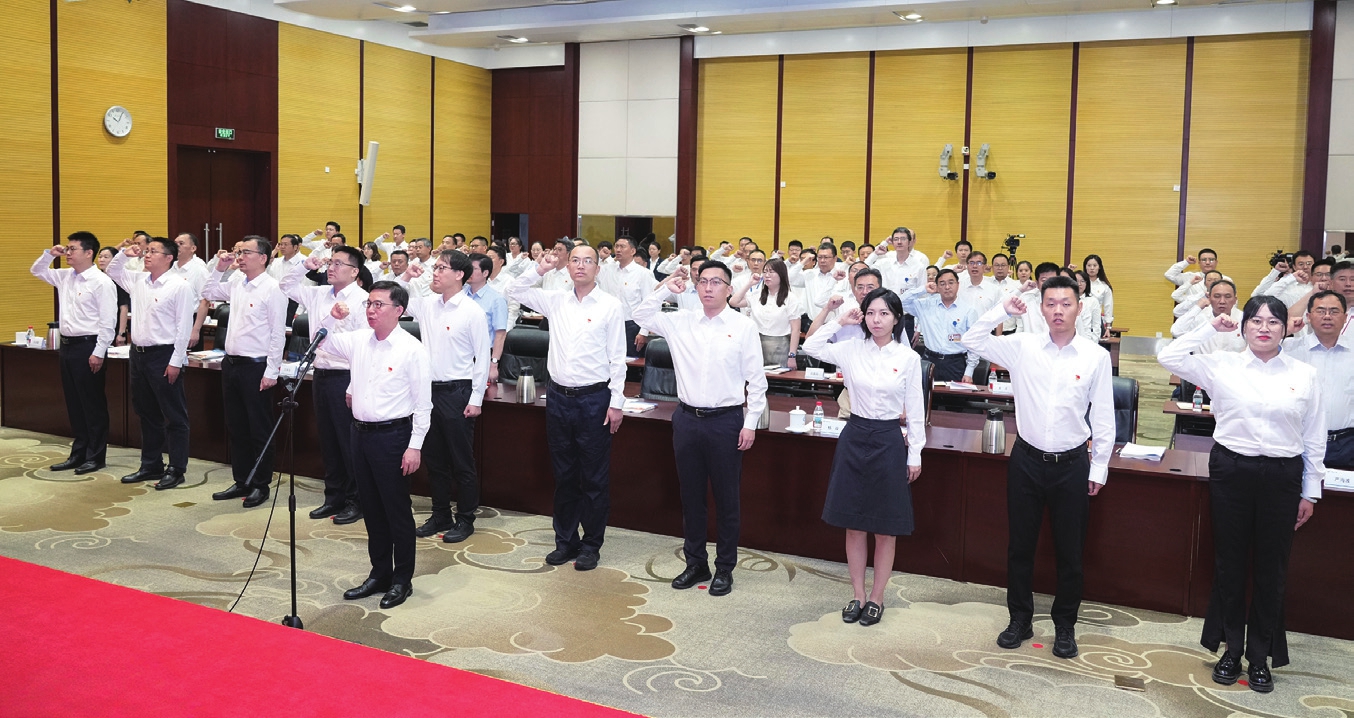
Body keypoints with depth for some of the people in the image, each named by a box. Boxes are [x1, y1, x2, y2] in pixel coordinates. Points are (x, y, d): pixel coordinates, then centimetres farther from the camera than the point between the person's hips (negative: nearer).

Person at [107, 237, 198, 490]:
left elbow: (184, 326, -14)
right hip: (138, 353, 8)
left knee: (174, 416, 0)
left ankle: (176, 469, 6)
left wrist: (176, 362, -17)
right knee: (147, 414, 15)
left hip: (164, 356, -8)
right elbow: (113, 272, 30)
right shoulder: (138, 280, 11)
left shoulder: (180, 286, -11)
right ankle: (150, 465, 25)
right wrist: (124, 254, 10)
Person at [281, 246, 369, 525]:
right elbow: (287, 286, 24)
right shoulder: (319, 294, 11)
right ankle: (334, 497, 25)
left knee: (349, 442, 0)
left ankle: (355, 501, 11)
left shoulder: (362, 300, -12)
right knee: (328, 441, 14)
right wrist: (304, 267, 7)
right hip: (321, 374, 8)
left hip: (345, 377, -8)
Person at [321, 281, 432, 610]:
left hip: (392, 435, -6)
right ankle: (379, 574, 28)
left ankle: (402, 580, 16)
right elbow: (320, 342, 17)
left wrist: (415, 447, -14)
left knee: (397, 510, 3)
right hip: (361, 432, 6)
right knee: (371, 508, 15)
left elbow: (423, 404, -11)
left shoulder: (412, 349, -12)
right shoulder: (358, 340, 6)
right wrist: (331, 318, -3)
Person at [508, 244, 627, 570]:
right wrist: (540, 269, -1)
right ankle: (565, 541, 25)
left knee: (594, 478, 4)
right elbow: (515, 291, 13)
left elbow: (617, 358, -5)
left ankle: (591, 544, 16)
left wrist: (616, 402, -8)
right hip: (559, 397, 4)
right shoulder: (556, 300, 7)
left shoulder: (610, 305, -4)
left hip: (594, 399, -4)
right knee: (563, 475, 13)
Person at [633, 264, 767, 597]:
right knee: (691, 495, 13)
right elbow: (641, 316, 9)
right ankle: (695, 563, 27)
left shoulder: (744, 327, -5)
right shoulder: (681, 322, 5)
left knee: (726, 498, 6)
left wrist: (750, 424, -6)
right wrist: (665, 290, -4)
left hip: (725, 421, -3)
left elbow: (756, 380, -3)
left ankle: (725, 568, 20)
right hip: (687, 418, 4)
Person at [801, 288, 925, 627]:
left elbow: (915, 410, -2)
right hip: (854, 437, 2)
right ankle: (858, 595, 22)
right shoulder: (852, 350, 0)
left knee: (885, 528, 7)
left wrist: (915, 455, -2)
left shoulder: (908, 358, -6)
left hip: (888, 442, -2)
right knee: (853, 525, 9)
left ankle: (876, 598, 21)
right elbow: (811, 347, 1)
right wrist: (839, 321, -5)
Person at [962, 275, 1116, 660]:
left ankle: (1065, 625, 27)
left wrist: (1098, 468, 2)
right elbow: (972, 340, -1)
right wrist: (1004, 309, -8)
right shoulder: (1023, 346, -2)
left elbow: (1103, 417, 0)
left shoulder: (1096, 356, -5)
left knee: (1070, 550, 10)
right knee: (1020, 545, 12)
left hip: (1071, 465, -1)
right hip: (1027, 459, 1)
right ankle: (1020, 619, 28)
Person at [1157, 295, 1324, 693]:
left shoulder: (1305, 375, 2)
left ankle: (1260, 655, 23)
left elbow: (1314, 438, 6)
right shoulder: (1221, 365, 0)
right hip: (1231, 470, 0)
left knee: (1271, 567, 8)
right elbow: (1168, 357, -7)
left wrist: (1310, 491, 6)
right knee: (1229, 562, 9)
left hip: (1282, 476, 0)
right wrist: (1210, 328, -5)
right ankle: (1232, 649, 23)